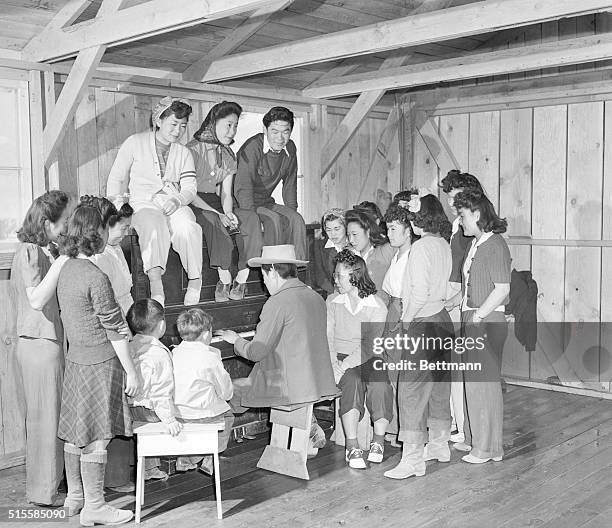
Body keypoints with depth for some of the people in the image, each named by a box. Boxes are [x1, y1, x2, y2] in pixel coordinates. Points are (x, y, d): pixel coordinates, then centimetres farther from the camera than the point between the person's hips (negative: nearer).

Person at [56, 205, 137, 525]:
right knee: (96, 436, 0)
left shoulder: (65, 270, 6)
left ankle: (74, 497, 30)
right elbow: (114, 329, -17)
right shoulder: (96, 277, -20)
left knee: (75, 432, 16)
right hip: (99, 361, -8)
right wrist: (131, 370, -10)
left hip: (75, 356, 8)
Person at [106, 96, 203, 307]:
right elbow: (116, 178, 10)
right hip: (143, 204, -2)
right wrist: (115, 201, -9)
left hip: (175, 205, 3)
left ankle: (195, 281, -29)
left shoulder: (184, 153, 18)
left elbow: (190, 188, 7)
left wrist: (177, 200, -16)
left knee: (187, 226, -33)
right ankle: (155, 280, -54)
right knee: (154, 225, -38)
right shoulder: (135, 143, 10)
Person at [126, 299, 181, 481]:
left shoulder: (130, 347, 1)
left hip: (131, 408, 8)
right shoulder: (160, 354, -22)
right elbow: (161, 391, -26)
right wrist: (169, 419, -25)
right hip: (150, 411, -8)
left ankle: (150, 468, 44)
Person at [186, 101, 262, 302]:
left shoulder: (229, 155, 13)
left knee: (251, 218, -21)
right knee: (213, 221, -38)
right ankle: (225, 279, -31)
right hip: (194, 206, -6)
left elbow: (226, 193, 8)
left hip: (216, 204, 6)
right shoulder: (193, 149, -8)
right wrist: (218, 214, -24)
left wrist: (229, 213, -15)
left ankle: (241, 280, -21)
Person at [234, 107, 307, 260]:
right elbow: (242, 189, -27)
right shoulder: (252, 147, -20)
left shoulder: (290, 149, 2)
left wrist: (292, 212, 2)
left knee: (297, 220, -16)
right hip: (243, 205, -6)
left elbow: (290, 184, 12)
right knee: (273, 219, -30)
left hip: (265, 203, 7)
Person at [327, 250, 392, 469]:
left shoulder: (378, 307, -3)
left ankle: (378, 442, -16)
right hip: (341, 359, 1)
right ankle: (352, 447, -30)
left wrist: (345, 364, -24)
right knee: (352, 382, -32)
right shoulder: (332, 302, 7)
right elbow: (327, 338, 2)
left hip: (368, 359, 0)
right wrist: (333, 364, -16)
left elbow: (370, 345, -12)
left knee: (379, 383, -32)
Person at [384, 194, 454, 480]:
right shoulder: (444, 245, 8)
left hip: (423, 325, -9)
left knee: (411, 390, -5)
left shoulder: (421, 247, -17)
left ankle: (412, 459, -2)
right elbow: (446, 287, 12)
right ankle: (439, 445, 31)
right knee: (439, 386, 18)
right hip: (442, 319, 9)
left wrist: (407, 318, -8)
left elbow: (420, 293, -24)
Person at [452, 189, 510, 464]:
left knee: (485, 382, -1)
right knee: (472, 380, 15)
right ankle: (474, 439, 28)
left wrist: (477, 316, -16)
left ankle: (488, 447, 11)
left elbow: (502, 289, -18)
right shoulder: (475, 244, 13)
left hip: (488, 321, -9)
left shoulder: (495, 245, -13)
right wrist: (465, 314, 8)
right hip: (472, 320, 9)